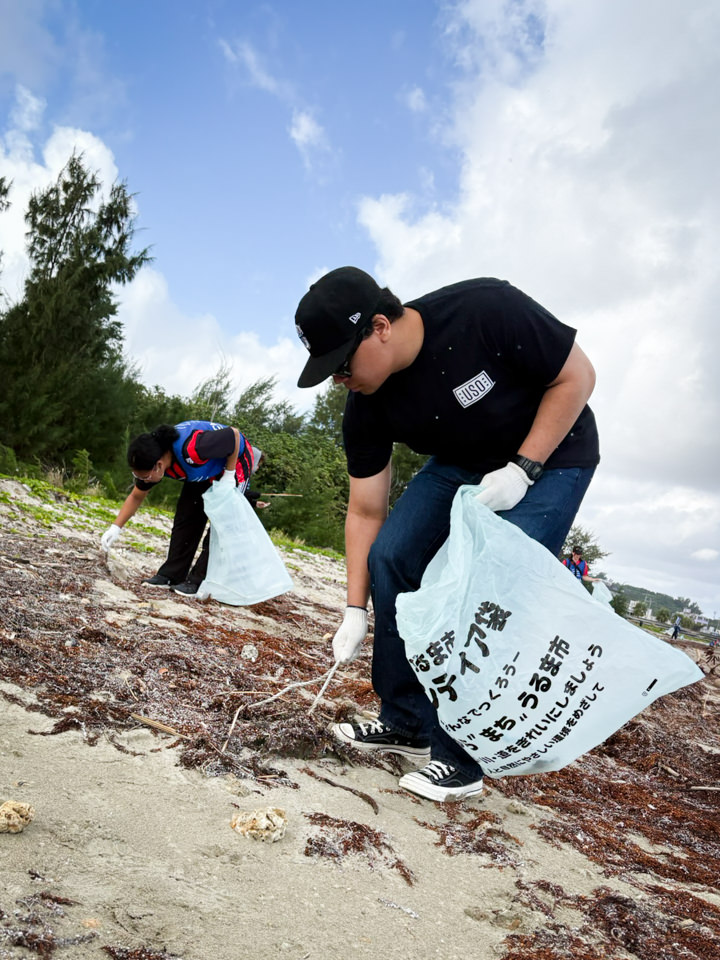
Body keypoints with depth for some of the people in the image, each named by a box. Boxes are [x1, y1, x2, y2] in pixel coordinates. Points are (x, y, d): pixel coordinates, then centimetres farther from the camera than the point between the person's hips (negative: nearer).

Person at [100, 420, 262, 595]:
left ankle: (198, 581, -7)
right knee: (185, 516, 0)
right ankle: (172, 575, 5)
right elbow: (136, 497, -3)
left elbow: (234, 434, -31)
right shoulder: (151, 461, -19)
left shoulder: (192, 449, -43)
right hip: (204, 471, 7)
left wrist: (229, 475, -25)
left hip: (234, 461, -7)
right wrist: (115, 528, -11)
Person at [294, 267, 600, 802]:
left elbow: (577, 376, -20)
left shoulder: (487, 311, -32)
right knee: (389, 557, -9)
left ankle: (462, 756, -3)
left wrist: (522, 469, -26)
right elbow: (365, 512, -9)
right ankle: (408, 724, 6)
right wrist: (356, 610, -10)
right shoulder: (366, 408, -16)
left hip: (548, 456, -5)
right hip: (461, 466, 5)